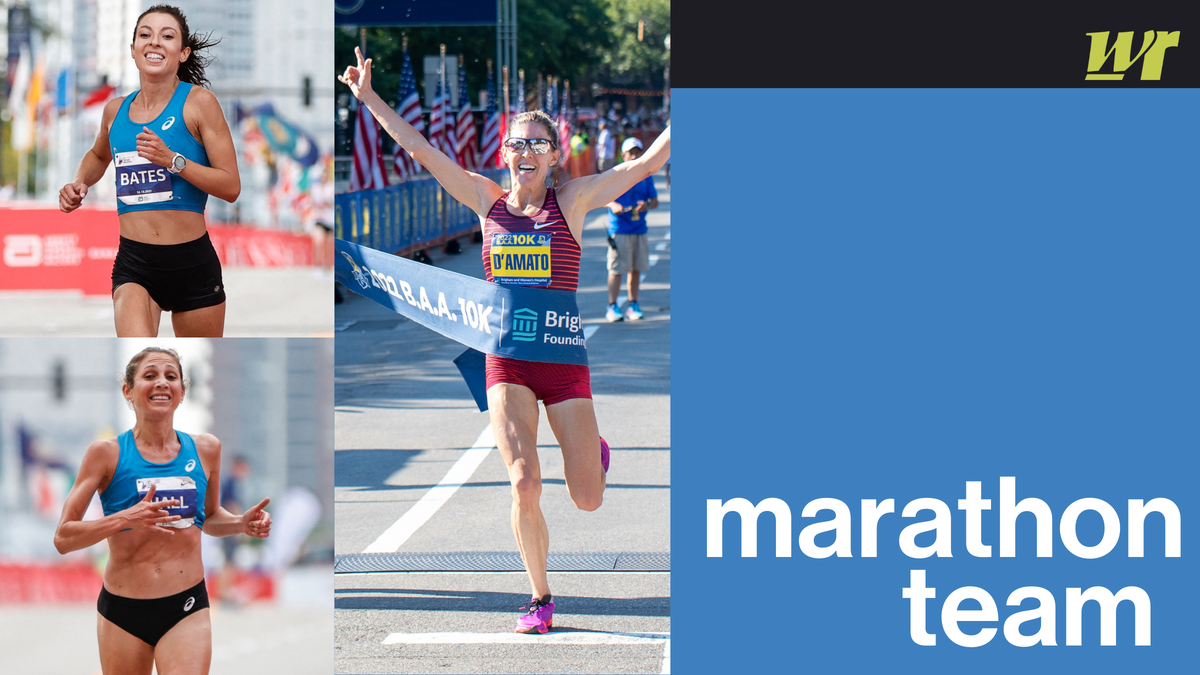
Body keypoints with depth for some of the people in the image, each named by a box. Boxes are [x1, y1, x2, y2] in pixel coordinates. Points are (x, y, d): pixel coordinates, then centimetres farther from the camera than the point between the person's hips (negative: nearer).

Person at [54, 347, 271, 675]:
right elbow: (63, 538, -7)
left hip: (187, 610, 1)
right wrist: (124, 519, -22)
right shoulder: (107, 453, -3)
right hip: (123, 611, -1)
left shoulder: (205, 449, 7)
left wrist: (242, 524, 3)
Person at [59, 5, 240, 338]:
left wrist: (173, 160, -22)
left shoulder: (197, 103, -7)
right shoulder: (116, 110, 8)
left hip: (193, 263, -2)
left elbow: (231, 186, -11)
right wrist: (79, 183, 12)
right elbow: (99, 155, 33)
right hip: (133, 264, 2)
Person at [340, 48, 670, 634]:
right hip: (507, 363, 1)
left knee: (588, 499, 4)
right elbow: (419, 150, 7)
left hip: (564, 360, -1)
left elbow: (648, 162, -3)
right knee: (524, 485, -14)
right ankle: (539, 597, 5)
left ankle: (594, 451, 42)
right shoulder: (488, 201, 5)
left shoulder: (573, 200, 0)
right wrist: (370, 99, 5)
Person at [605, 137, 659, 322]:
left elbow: (655, 201, 8)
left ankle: (633, 305, 18)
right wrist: (613, 205, -26)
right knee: (617, 269, -5)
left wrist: (647, 205, -15)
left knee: (636, 269, 9)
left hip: (640, 229, 4)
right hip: (619, 229, -4)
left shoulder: (646, 176, 9)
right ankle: (612, 307, -1)